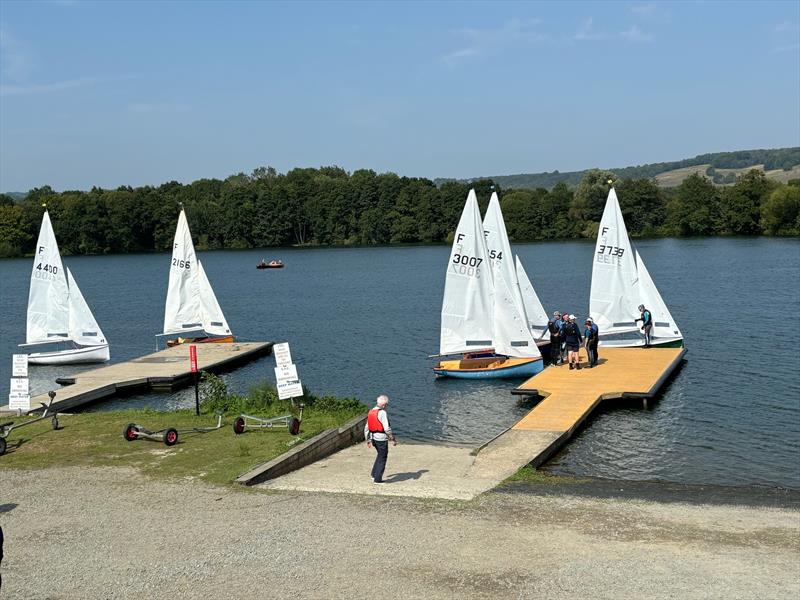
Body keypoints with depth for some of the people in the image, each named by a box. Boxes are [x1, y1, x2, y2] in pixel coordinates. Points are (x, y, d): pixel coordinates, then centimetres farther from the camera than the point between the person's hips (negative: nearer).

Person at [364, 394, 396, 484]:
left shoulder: (370, 412, 7)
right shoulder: (382, 413, -17)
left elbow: (366, 428, 12)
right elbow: (387, 428, -20)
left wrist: (368, 440, 20)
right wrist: (393, 439, -11)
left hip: (373, 438, 7)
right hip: (381, 439, -7)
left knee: (380, 455, 24)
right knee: (382, 458, 5)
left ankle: (374, 475, 20)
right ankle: (377, 479, 7)